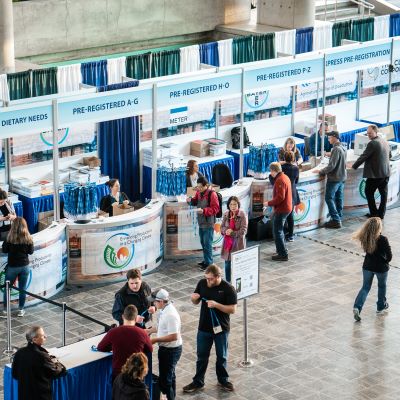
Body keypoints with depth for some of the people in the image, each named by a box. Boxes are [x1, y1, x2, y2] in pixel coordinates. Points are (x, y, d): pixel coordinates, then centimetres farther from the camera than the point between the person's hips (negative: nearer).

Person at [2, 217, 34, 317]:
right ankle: (21, 310, 16)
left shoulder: (10, 237, -14)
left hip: (12, 266, -2)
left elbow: (4, 250, -6)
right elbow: (31, 251, 2)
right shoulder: (28, 238, -6)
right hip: (25, 266, 2)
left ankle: (5, 310, 12)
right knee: (23, 289, 10)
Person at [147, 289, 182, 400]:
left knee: (164, 379, -3)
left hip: (170, 350, -10)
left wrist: (156, 340, -24)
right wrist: (150, 330, 12)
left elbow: (174, 336, -30)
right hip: (168, 348, 10)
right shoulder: (165, 309, 2)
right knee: (170, 376, 24)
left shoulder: (170, 315, -28)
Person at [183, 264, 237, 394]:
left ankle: (223, 380, 33)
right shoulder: (202, 283, -7)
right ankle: (198, 382, 26)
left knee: (222, 356, 15)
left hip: (221, 328, -3)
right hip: (204, 328, 3)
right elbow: (196, 302, 6)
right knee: (202, 356, 13)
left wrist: (216, 305, -28)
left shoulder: (228, 289, -18)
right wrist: (194, 298, -18)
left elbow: (233, 309, -17)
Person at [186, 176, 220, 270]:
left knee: (207, 244, -4)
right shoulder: (199, 192, 7)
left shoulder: (212, 194, -16)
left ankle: (208, 263, 3)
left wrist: (204, 211, -27)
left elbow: (215, 208, -17)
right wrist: (191, 201, 0)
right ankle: (206, 260, 30)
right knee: (203, 242, 17)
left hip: (208, 224, -8)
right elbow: (196, 201, 23)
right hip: (201, 223, 8)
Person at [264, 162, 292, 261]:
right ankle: (281, 251, 31)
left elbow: (280, 197, -26)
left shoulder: (280, 180, -20)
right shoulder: (285, 177, 13)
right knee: (279, 230, 22)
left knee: (277, 232, -5)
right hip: (286, 207, 11)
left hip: (281, 209, -11)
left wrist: (269, 203, -16)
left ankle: (283, 254, -4)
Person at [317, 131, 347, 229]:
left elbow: (332, 165, -23)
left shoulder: (336, 149, -20)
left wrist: (321, 172, -12)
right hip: (342, 177, 9)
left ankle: (336, 220, -8)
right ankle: (338, 219, 18)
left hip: (334, 178, -9)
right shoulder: (343, 148, 10)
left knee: (329, 198, -5)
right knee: (339, 198, 13)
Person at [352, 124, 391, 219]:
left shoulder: (372, 143, -16)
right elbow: (389, 155, 25)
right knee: (383, 193, 11)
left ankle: (374, 213, 5)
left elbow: (363, 157, -16)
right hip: (386, 173, 8)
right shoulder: (385, 142, 10)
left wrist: (354, 166, -7)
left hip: (374, 174, -8)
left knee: (369, 192, 5)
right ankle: (381, 214, 16)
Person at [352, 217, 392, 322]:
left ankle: (357, 307, -2)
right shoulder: (382, 240, -25)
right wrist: (385, 262, 3)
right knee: (382, 286, 23)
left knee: (365, 287, 15)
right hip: (381, 267, -3)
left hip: (367, 266, 3)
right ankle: (381, 306, 40)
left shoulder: (365, 238, -12)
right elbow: (389, 255, -19)